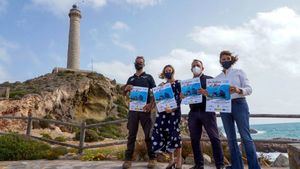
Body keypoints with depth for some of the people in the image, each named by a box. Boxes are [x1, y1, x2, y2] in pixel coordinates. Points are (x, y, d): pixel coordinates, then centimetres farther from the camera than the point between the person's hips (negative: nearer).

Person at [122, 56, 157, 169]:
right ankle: (128, 159, 5)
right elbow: (124, 94, 18)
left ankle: (152, 158, 7)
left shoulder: (148, 77, 10)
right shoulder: (131, 79, 19)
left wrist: (151, 104, -18)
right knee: (131, 134, 2)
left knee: (148, 134, -1)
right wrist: (126, 89, -7)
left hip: (145, 108, -2)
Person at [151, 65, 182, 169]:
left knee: (174, 135, -7)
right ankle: (171, 160, 16)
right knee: (162, 134, 1)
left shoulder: (177, 84, 2)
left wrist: (172, 109, -22)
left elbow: (179, 99, -8)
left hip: (174, 112, -4)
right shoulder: (162, 85, 16)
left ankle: (178, 160, 10)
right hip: (163, 112, 5)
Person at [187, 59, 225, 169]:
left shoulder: (209, 79, 9)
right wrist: (182, 97, -8)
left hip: (207, 111, -3)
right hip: (193, 113, 4)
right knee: (194, 139, 4)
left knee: (214, 138, -4)